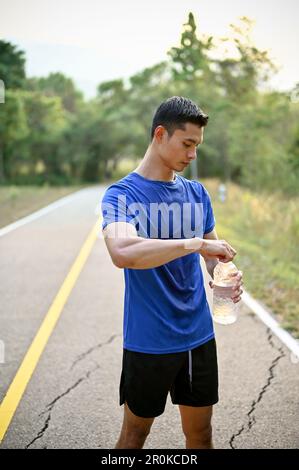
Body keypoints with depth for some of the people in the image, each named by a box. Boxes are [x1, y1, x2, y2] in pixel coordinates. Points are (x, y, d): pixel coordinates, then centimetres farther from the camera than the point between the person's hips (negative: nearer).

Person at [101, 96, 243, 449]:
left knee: (200, 433, 17)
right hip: (148, 340, -5)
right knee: (135, 432, 13)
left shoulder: (196, 193, 6)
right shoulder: (122, 194, -12)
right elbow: (122, 252, -32)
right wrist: (196, 243, -29)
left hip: (198, 336, 5)